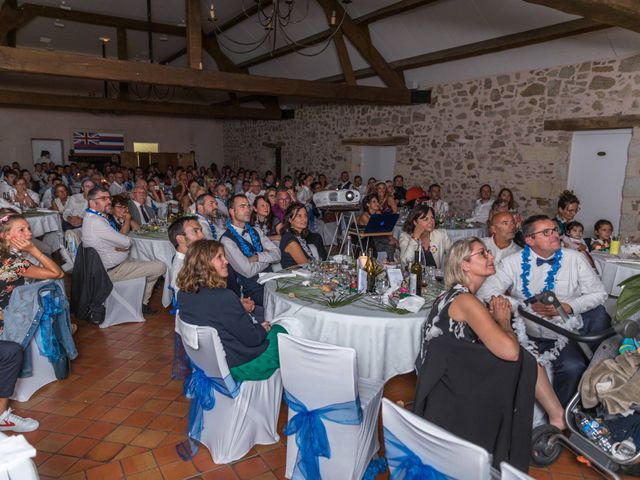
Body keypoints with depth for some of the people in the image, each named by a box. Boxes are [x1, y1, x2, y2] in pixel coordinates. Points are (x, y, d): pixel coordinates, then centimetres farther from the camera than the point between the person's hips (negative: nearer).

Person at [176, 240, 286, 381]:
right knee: (279, 332, 17)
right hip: (238, 368, -7)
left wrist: (240, 308, 6)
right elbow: (252, 338, -20)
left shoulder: (183, 294, -6)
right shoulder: (223, 298, -32)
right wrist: (263, 328, 0)